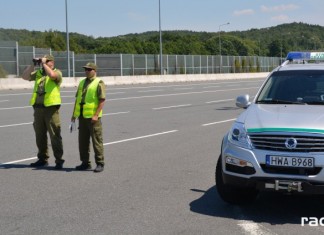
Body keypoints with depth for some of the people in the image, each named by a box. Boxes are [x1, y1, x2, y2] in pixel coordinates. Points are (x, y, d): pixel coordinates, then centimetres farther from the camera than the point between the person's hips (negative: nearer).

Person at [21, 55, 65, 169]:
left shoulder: (57, 72, -2)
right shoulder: (38, 73, 14)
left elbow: (52, 75, -24)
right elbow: (25, 76, 6)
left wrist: (44, 64, -13)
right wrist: (33, 64, 0)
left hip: (51, 108, -6)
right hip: (38, 108, 6)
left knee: (55, 135, -4)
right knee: (40, 135, 13)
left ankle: (59, 160, 1)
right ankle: (43, 159, 24)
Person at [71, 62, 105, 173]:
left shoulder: (99, 83, -6)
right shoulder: (82, 82, 16)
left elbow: (102, 100, -13)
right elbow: (77, 99, 20)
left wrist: (96, 115, -20)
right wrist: (74, 114, 16)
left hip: (93, 117, -7)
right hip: (82, 116, 7)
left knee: (96, 141, -2)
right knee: (83, 141, 11)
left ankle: (100, 163, 6)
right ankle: (85, 163, 21)